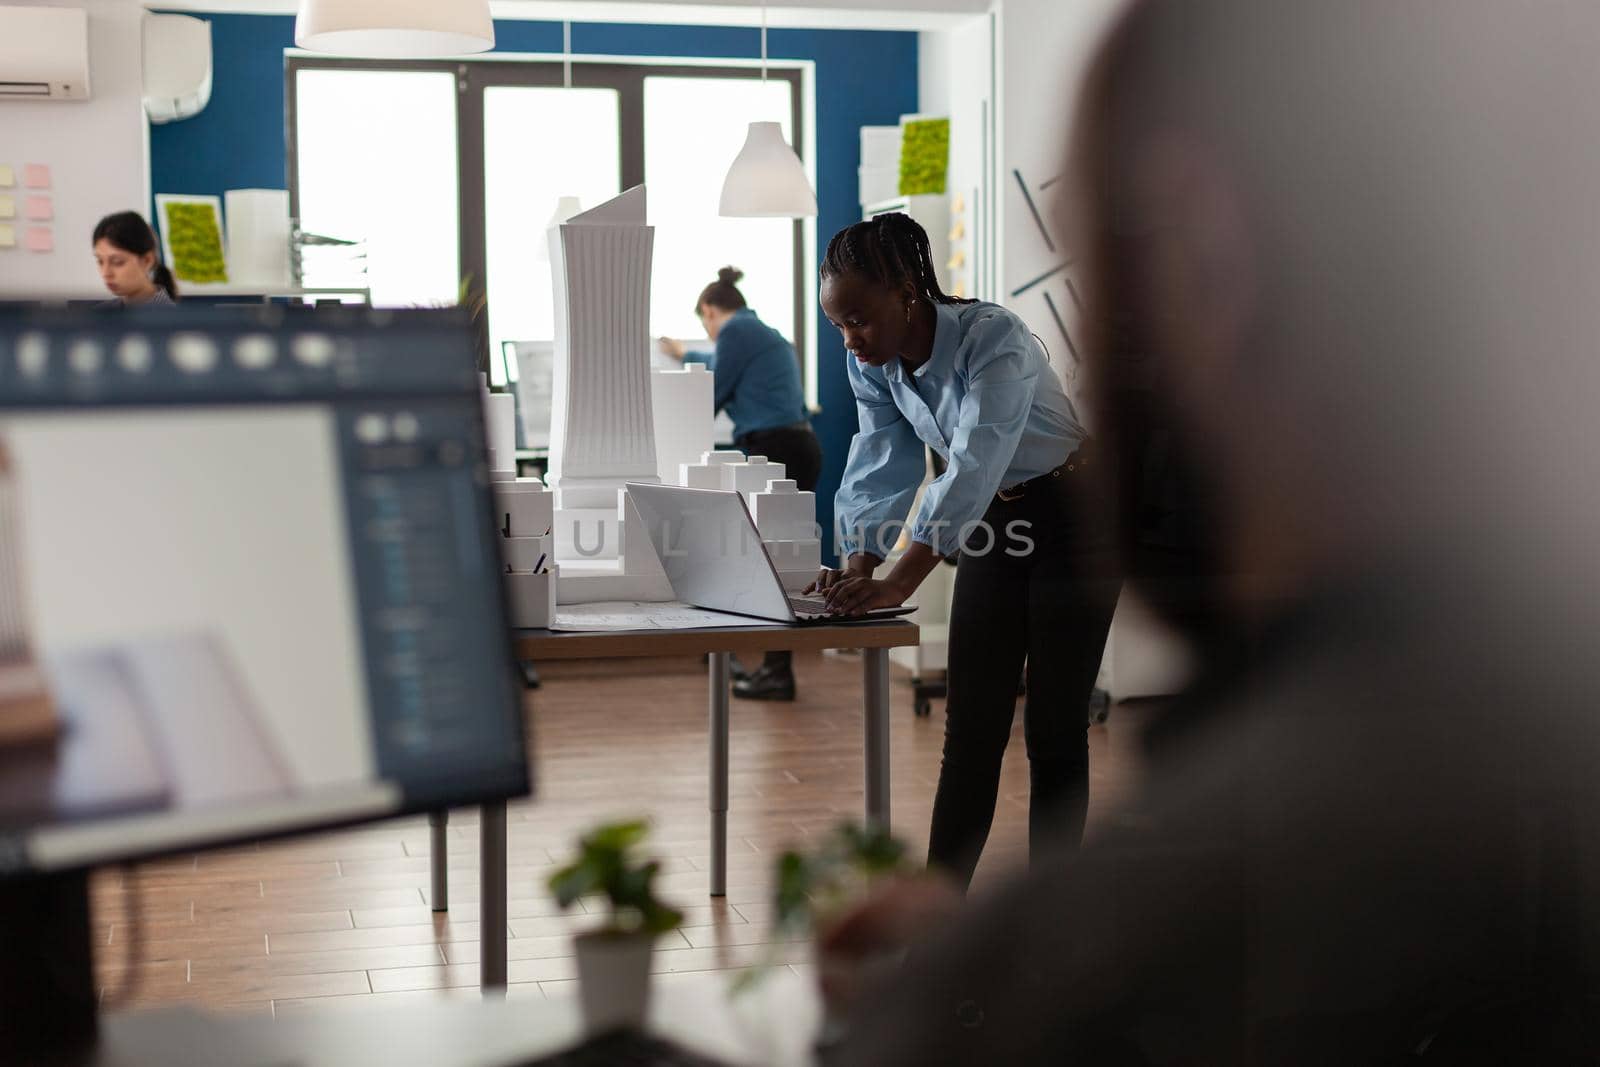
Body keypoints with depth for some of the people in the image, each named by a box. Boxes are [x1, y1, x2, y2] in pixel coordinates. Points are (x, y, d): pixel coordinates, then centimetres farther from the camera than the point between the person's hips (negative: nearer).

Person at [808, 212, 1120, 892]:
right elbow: (880, 469, -10)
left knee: (1054, 727, -3)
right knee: (971, 725, 2)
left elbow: (974, 467, -39)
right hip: (994, 525, 6)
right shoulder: (873, 366, -9)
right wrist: (856, 569, -26)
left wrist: (899, 582, -46)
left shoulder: (994, 340, -30)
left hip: (1073, 517, -6)